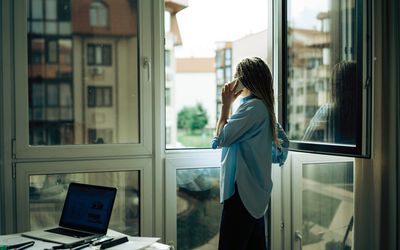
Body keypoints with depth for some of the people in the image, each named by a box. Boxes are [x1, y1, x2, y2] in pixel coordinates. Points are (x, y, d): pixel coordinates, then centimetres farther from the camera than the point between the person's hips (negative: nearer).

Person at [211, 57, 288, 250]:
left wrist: (226, 105, -8)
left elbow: (221, 138, -16)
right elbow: (282, 139, 22)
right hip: (256, 191, 10)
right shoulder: (264, 107, 14)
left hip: (243, 190, -10)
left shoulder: (253, 107, -16)